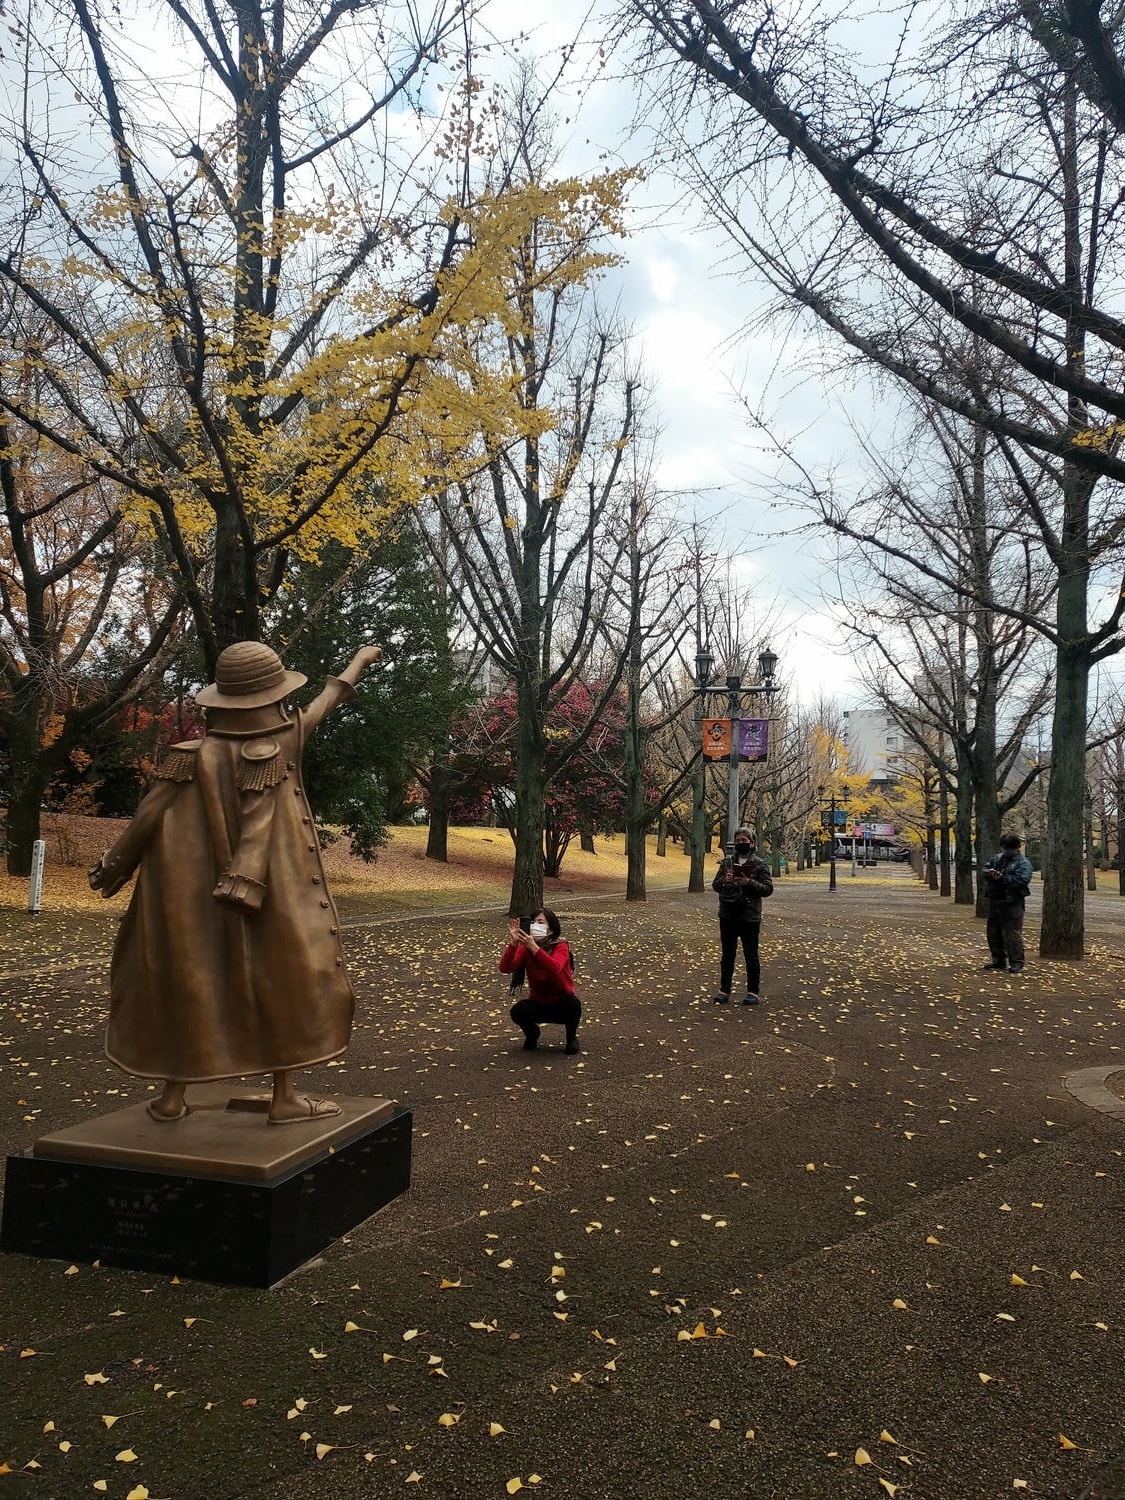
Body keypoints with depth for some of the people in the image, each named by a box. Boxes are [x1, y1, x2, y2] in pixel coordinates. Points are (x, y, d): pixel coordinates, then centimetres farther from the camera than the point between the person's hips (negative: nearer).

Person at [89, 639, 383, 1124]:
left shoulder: (194, 754, -5)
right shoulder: (285, 740, -9)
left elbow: (148, 816, -4)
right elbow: (326, 700, 3)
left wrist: (113, 868, 4)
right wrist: (360, 659, 16)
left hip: (193, 895, 2)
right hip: (272, 893, -2)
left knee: (187, 983, 12)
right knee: (284, 980, 8)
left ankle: (172, 1096, 19)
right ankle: (285, 1097, 11)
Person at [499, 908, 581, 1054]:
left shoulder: (561, 946, -20)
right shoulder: (525, 948, -11)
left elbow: (555, 968, -42)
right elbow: (505, 968, -27)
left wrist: (534, 948, -54)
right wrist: (513, 943, -42)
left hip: (561, 1004, -2)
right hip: (537, 1003, 2)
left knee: (572, 1003, -34)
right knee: (518, 1011, -29)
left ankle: (572, 1037, -2)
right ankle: (532, 1034, 7)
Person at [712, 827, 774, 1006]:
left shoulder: (760, 865, -3)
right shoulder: (727, 862, 8)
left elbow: (768, 888, -7)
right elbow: (715, 885, 10)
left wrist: (750, 883, -21)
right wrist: (724, 880, -12)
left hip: (749, 917, -4)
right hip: (727, 916, 4)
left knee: (751, 956, 4)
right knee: (727, 955, 11)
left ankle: (752, 992, 15)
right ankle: (724, 990, 19)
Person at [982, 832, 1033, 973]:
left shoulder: (1023, 862, -6)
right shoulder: (997, 858, 15)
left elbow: (1022, 880, -19)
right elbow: (985, 869, 16)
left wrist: (1002, 878, -19)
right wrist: (990, 873, -8)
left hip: (1012, 903, -7)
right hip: (994, 900, 7)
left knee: (1013, 934, -8)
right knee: (994, 932, 14)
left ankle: (1016, 963, -2)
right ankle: (998, 959, 26)